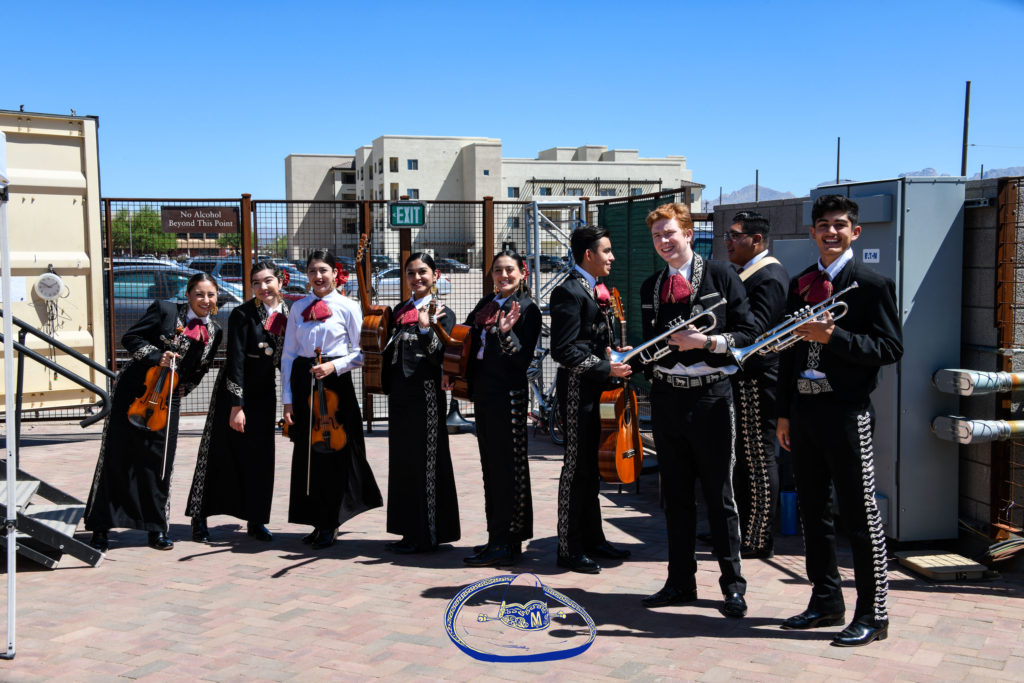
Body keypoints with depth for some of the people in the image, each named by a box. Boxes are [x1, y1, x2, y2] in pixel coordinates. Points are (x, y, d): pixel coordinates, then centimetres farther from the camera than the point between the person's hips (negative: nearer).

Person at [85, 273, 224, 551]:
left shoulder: (214, 332, 5)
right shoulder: (164, 310, -6)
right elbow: (130, 338, -6)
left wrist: (178, 393, 4)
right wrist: (156, 356, -20)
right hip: (132, 392, -2)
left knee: (160, 462, 1)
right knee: (116, 458, 1)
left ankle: (157, 528, 14)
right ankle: (101, 528, 11)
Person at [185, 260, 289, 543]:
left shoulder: (288, 314, -1)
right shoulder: (242, 314, -17)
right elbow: (235, 360, -19)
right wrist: (236, 405, -22)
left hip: (264, 392, 5)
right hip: (234, 390, -5)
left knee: (261, 457, 7)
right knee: (220, 453, 1)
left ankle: (256, 520, 18)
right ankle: (200, 518, 13)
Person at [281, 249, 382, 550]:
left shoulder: (347, 307, 0)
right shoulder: (298, 308, 10)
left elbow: (361, 353, 0)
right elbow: (288, 355, 9)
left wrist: (334, 366, -16)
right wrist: (287, 398, 4)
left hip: (335, 382, -3)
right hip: (303, 381, 4)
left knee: (334, 450, -2)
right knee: (307, 452, 6)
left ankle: (330, 524, 10)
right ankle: (318, 521, 18)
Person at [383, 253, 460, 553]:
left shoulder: (442, 313, -3)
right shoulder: (400, 311, 14)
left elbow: (440, 357, -15)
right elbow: (389, 355, 16)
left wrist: (425, 328, -27)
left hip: (426, 392, -6)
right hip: (400, 393, 7)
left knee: (425, 459, -2)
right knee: (402, 459, 10)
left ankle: (427, 534, 7)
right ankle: (411, 531, 21)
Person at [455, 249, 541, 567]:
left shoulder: (527, 309, -7)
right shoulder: (487, 304, 13)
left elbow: (523, 360, -14)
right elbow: (467, 339, 24)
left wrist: (507, 333, -28)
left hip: (508, 394, -8)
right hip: (484, 392, 8)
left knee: (506, 466, -4)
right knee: (491, 465, 12)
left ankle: (506, 544, 1)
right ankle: (498, 537, 22)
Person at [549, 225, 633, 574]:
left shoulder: (594, 290, 14)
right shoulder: (569, 291, -15)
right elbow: (564, 351, -20)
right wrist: (606, 368, -20)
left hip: (596, 388, 9)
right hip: (578, 388, -9)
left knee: (591, 466, 16)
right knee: (577, 467, -4)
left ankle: (592, 538, 26)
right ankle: (569, 548, 5)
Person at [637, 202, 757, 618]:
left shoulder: (720, 276, -1)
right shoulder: (650, 287, 13)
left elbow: (746, 333, -3)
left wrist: (706, 342, -16)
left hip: (710, 395, -4)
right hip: (665, 396, 5)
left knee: (719, 496, 2)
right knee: (676, 496, 10)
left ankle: (733, 585, 12)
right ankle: (680, 582, 19)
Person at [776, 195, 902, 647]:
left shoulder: (872, 285, -4)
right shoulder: (799, 284, 14)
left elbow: (891, 349, -11)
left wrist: (834, 337, -22)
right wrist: (785, 413, 13)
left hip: (846, 411, -6)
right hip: (804, 408, 7)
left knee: (860, 515, -2)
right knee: (812, 509, 13)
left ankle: (872, 614, 8)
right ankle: (826, 601, 26)